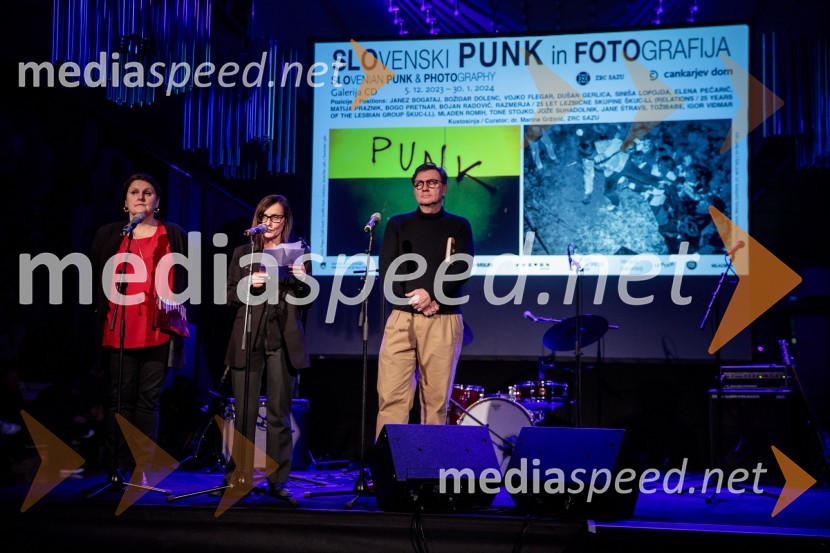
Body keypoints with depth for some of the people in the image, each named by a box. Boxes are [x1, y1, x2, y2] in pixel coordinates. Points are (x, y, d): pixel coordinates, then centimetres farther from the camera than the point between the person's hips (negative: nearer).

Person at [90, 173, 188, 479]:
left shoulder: (174, 235, 11)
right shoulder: (108, 235, 12)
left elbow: (185, 279, 12)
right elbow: (96, 279, 11)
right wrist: (100, 315, 3)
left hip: (159, 331, 0)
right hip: (119, 331, 0)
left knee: (148, 400, 2)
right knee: (120, 399, 0)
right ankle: (118, 466, 4)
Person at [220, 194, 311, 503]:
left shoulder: (298, 252, 11)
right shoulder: (243, 254, 13)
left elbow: (307, 301, 10)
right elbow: (229, 297, 10)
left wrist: (302, 280, -10)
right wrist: (249, 285, -9)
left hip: (284, 341, 0)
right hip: (248, 339, 0)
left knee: (279, 414, 2)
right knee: (244, 411, -1)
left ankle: (278, 481, 7)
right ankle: (236, 477, 7)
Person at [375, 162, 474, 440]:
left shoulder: (458, 226, 12)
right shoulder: (398, 224, 15)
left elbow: (462, 269, -2)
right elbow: (387, 269, 4)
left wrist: (432, 295, -16)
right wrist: (414, 299, -11)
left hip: (443, 320, -1)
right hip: (401, 318, 1)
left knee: (436, 399, -2)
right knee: (391, 395, -7)